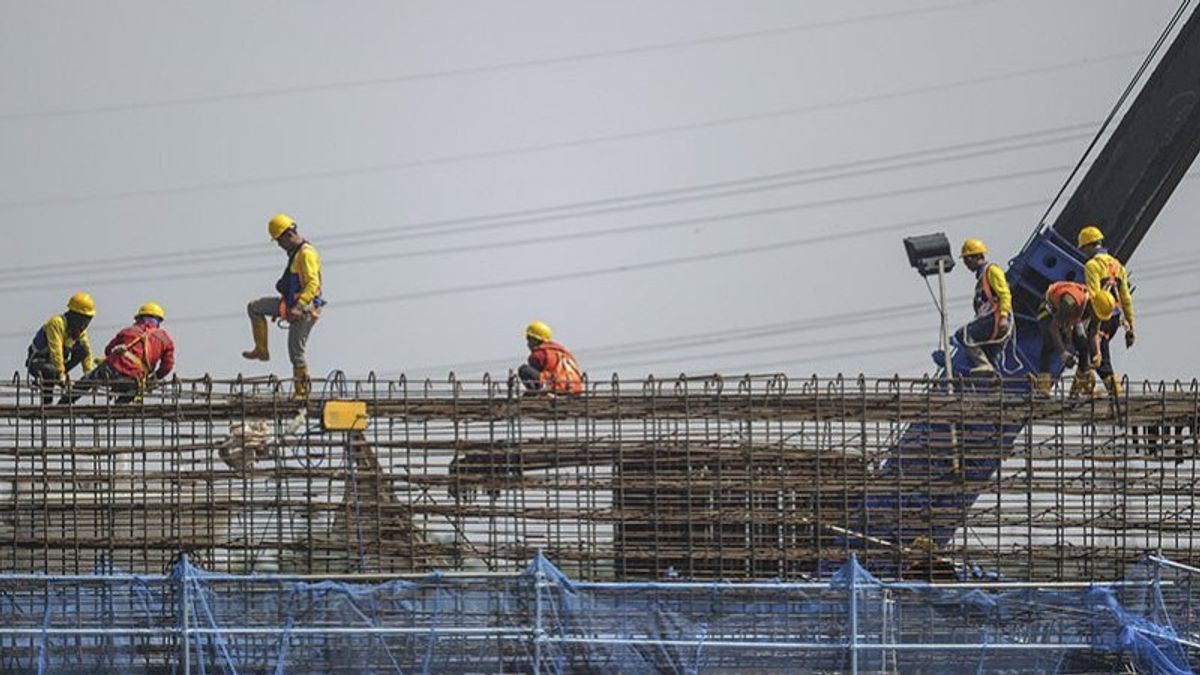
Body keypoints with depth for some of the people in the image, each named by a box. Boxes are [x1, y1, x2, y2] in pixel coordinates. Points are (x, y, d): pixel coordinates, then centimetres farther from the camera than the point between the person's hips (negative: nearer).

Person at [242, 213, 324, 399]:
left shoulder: (307, 254, -17)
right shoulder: (294, 253, 16)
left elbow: (313, 285, -26)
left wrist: (298, 307, -34)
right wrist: (282, 307, 30)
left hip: (305, 309, -10)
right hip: (293, 305, 10)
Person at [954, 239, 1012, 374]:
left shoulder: (992, 270, -1)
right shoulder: (981, 275, 28)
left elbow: (1005, 295, -12)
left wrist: (1003, 317, -23)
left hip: (997, 320, -10)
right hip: (988, 320, 10)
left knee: (963, 335, -21)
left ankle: (982, 366, -30)